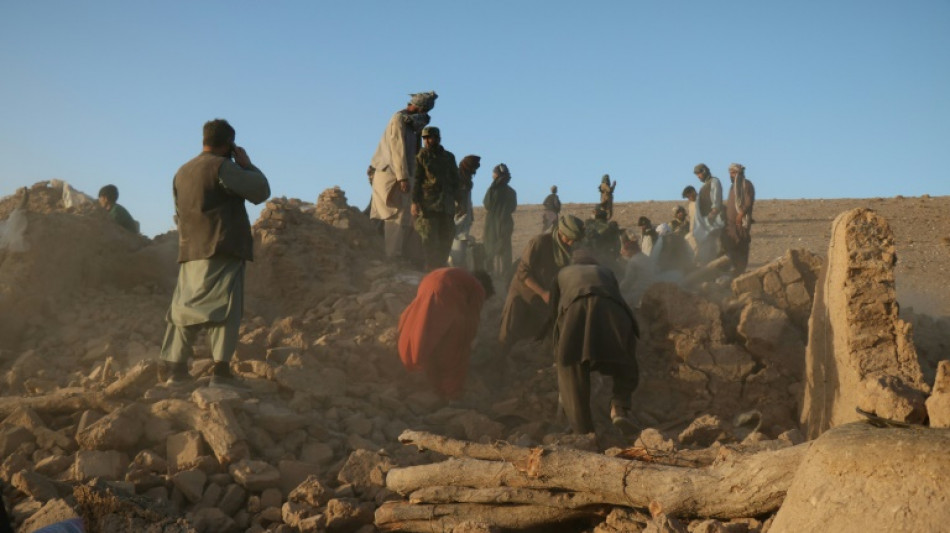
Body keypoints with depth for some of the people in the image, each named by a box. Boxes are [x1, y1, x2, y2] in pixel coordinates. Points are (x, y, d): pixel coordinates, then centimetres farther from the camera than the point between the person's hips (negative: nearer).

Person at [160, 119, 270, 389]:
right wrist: (246, 163, 5)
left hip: (190, 251, 7)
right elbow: (260, 191, -8)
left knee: (185, 307, 10)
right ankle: (221, 370, -17)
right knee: (224, 307, -9)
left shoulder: (182, 172, 18)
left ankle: (175, 370, 12)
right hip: (222, 250, -7)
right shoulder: (222, 166, -7)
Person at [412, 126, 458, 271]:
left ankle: (440, 267, 11)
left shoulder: (449, 157, 15)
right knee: (429, 238, -8)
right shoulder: (421, 156, 4)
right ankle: (431, 269, -7)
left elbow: (455, 180, 21)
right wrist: (415, 202, -11)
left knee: (446, 237, 3)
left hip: (446, 205, 4)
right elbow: (415, 180, -2)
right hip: (428, 203, -4)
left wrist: (455, 198, 11)